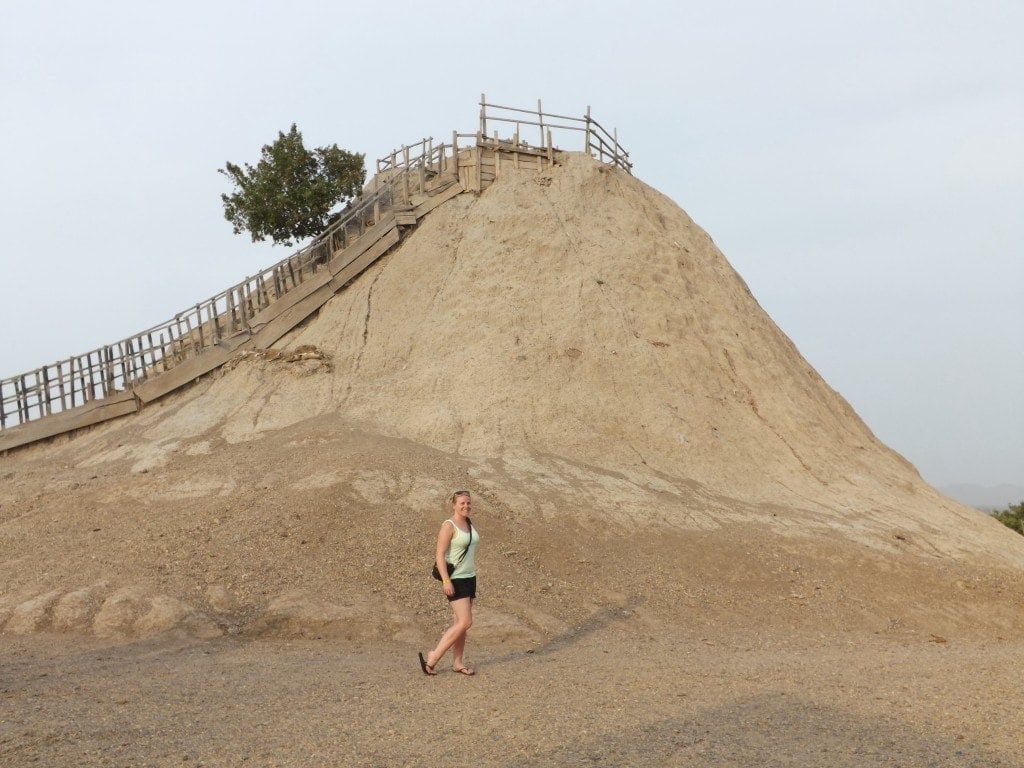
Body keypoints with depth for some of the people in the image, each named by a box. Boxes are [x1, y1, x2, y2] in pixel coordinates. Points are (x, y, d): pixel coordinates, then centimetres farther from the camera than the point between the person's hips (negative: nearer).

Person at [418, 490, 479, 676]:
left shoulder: (469, 525, 12)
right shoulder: (448, 526, -12)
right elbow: (440, 554, -17)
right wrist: (446, 580, -23)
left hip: (470, 578, 8)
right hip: (455, 580, -8)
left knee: (460, 623, 10)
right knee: (465, 622, -13)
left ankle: (458, 663, 16)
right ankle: (432, 658, -7)